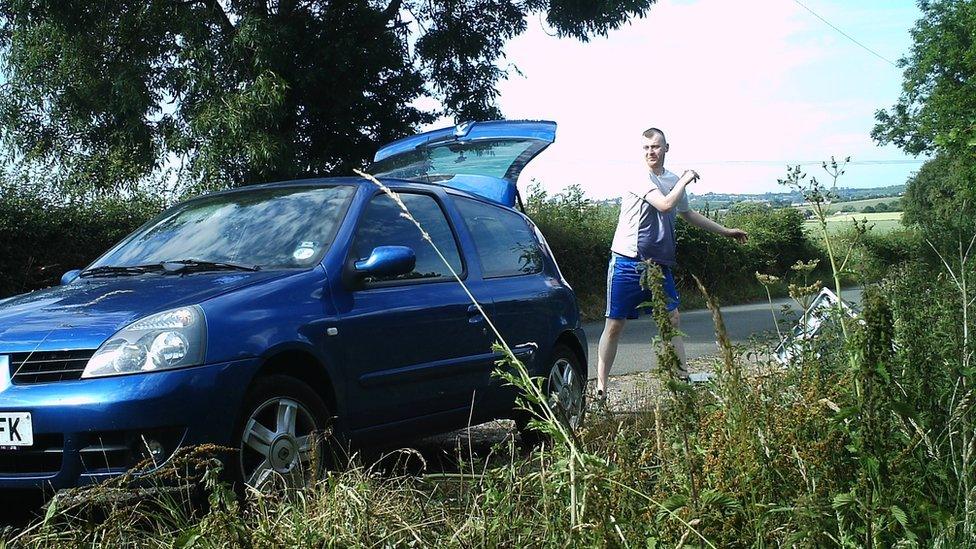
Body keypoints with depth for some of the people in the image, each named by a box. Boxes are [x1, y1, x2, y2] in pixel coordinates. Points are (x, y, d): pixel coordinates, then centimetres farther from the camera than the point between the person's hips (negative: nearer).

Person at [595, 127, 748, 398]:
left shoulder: (673, 181, 13)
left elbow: (688, 214, 29)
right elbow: (665, 205, -24)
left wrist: (725, 231, 34)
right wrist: (684, 181, -9)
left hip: (658, 264, 7)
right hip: (627, 264, -6)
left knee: (673, 318, 5)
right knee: (614, 324, -3)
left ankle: (682, 376, 12)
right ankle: (600, 386, 1)